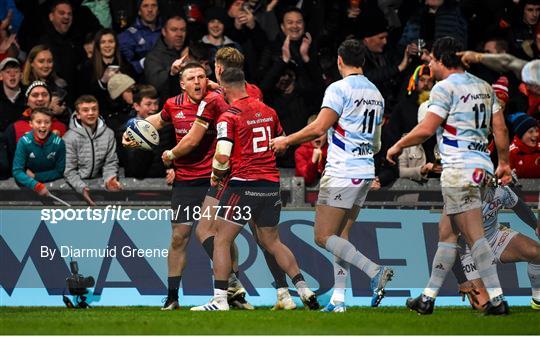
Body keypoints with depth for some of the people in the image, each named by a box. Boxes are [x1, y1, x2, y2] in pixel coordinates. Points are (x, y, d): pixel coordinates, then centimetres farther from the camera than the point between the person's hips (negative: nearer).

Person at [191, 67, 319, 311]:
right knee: (271, 242, 19)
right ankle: (304, 290, 15)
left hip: (244, 184, -6)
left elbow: (222, 156, -18)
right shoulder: (268, 111, 10)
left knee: (221, 241, 1)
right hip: (271, 184, 7)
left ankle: (219, 300, -5)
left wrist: (216, 176, 1)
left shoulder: (228, 117, -10)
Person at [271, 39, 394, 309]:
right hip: (366, 172, 8)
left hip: (341, 173, -8)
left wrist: (286, 141, -5)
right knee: (337, 236, 13)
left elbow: (319, 127, -17)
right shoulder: (376, 94, 15)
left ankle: (375, 271, -22)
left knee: (324, 237, -7)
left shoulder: (339, 89, -9)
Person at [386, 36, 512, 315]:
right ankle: (428, 298, 16)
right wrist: (504, 163, 24)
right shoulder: (484, 87, 15)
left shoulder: (445, 87, -9)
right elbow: (501, 129, 14)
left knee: (474, 236, -9)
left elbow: (426, 129, -13)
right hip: (481, 165, 9)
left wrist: (398, 146, 0)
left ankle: (497, 299, -14)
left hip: (458, 169, -9)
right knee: (446, 232, 13)